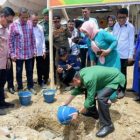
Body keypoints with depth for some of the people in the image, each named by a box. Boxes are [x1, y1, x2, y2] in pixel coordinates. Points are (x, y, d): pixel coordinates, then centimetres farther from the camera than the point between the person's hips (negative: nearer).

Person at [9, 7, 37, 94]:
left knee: (30, 71, 14)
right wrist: (12, 53, -9)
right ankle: (20, 88, 25)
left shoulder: (30, 24, 2)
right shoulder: (13, 25, -10)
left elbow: (33, 39, 8)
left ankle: (30, 87, 29)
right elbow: (10, 40, -7)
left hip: (29, 53, 3)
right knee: (19, 72, 10)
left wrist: (34, 50, 5)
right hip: (18, 54, -3)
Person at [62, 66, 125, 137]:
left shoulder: (88, 79, -34)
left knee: (101, 97, -26)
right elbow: (75, 91, 6)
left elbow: (90, 99, -28)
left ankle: (107, 126, -11)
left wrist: (77, 113, -20)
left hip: (116, 78, -10)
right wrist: (64, 105, 9)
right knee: (89, 93, 12)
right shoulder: (80, 75, -6)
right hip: (107, 77, 10)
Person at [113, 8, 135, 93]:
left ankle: (122, 90, 22)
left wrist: (131, 55, -8)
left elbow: (131, 42, -6)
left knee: (122, 73, 8)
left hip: (124, 55, -4)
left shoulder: (130, 27, -6)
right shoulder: (116, 25, 7)